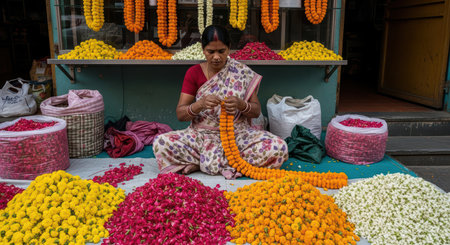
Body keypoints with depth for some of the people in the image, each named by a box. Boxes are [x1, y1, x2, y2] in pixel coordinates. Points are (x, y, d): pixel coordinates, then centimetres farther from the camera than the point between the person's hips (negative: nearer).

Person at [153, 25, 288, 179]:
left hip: (238, 135, 0)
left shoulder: (242, 73, 2)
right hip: (202, 135, 1)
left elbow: (257, 111, 2)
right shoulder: (194, 73, 3)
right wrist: (200, 104, -24)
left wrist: (241, 104, -21)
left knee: (278, 147, -28)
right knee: (161, 143, -27)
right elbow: (180, 114, -3)